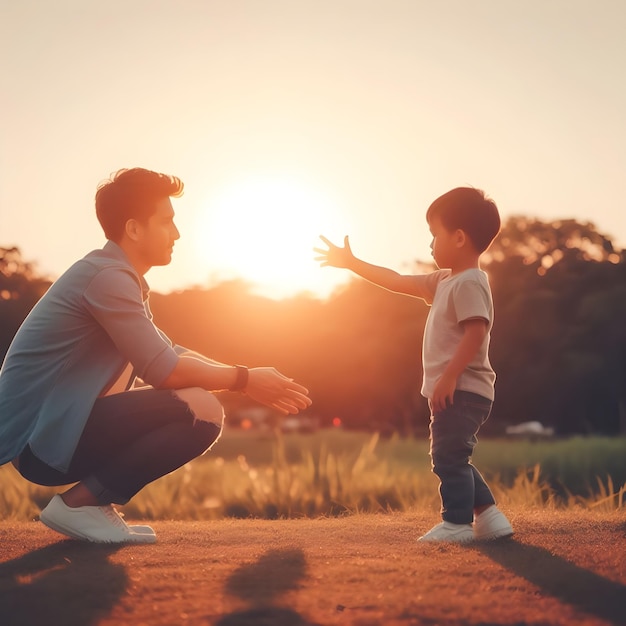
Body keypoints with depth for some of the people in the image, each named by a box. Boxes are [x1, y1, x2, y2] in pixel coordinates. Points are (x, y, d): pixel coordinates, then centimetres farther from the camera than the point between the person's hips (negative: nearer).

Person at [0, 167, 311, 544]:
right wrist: (244, 379, -6)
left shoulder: (119, 278, 17)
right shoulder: (108, 276, -15)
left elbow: (171, 354, 20)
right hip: (41, 437, -10)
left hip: (59, 428, 10)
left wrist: (253, 382, 10)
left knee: (197, 401, 17)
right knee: (202, 410, -19)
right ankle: (81, 502, -10)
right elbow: (162, 370, -19)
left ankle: (90, 503, 8)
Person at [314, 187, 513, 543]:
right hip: (455, 390, 11)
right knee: (453, 460, 16)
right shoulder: (445, 282, 17)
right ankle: (490, 518, 17)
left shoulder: (469, 283, -14)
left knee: (449, 457, -7)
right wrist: (351, 264, 24)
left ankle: (457, 523, -3)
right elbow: (399, 283, 22)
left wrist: (449, 375, -27)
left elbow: (476, 331, -24)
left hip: (462, 390, -11)